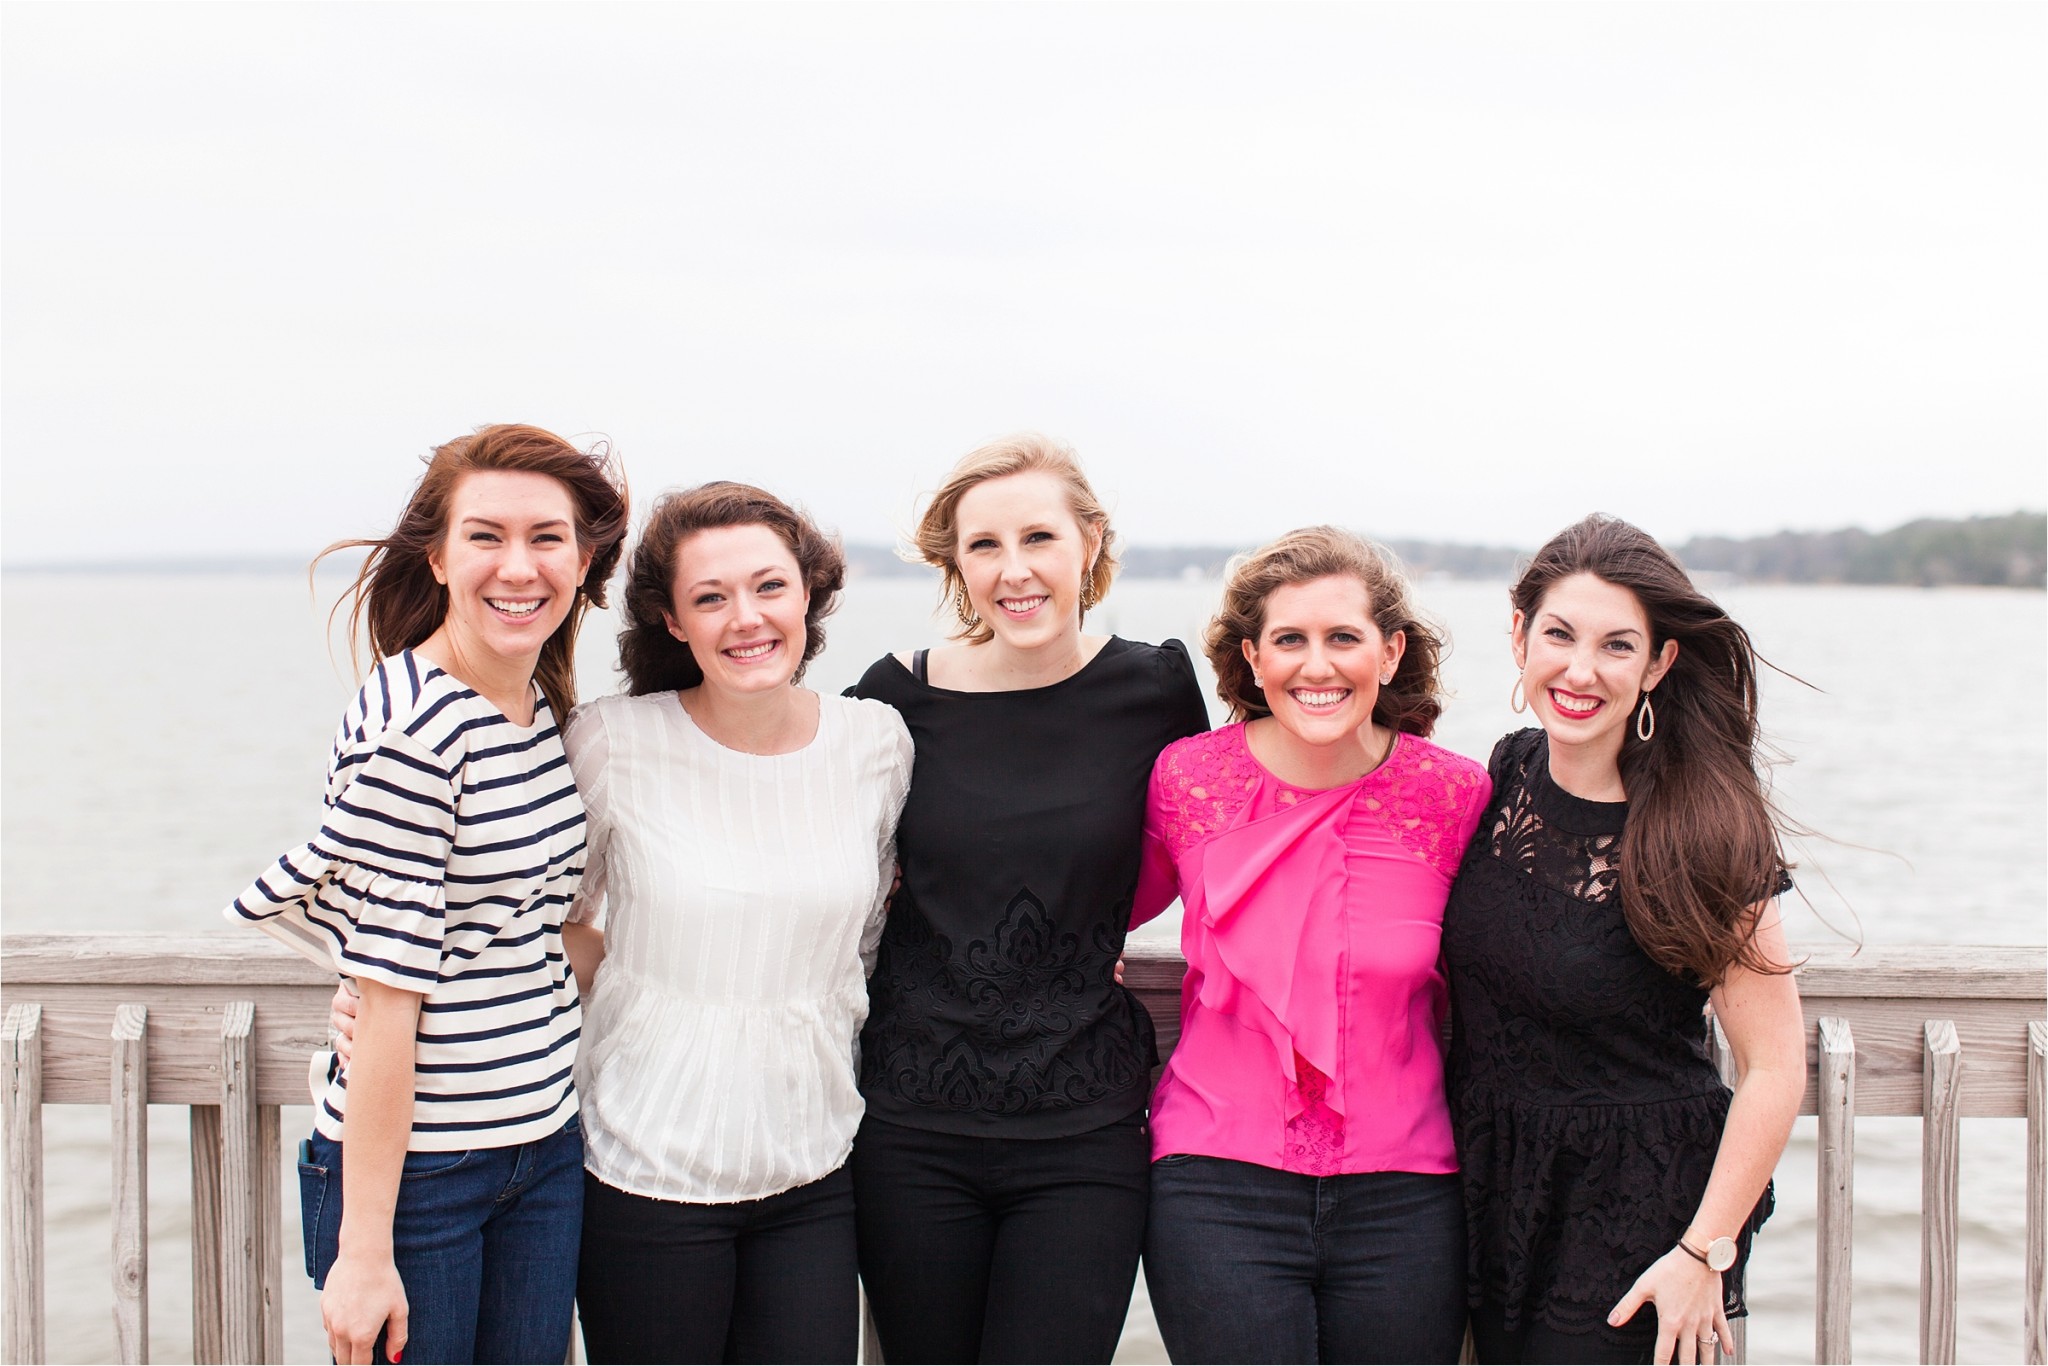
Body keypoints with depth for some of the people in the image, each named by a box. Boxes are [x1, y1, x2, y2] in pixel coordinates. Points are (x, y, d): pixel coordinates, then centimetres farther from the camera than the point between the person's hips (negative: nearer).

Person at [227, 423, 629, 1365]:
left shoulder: (548, 709, 5)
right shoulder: (406, 732, -18)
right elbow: (387, 994, -19)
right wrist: (365, 1250, -18)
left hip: (545, 1146, 7)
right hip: (417, 1167, -7)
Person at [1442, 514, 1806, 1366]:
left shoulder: (1704, 838, -16)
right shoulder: (1507, 776, -1)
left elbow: (1774, 1067, -14)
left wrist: (1704, 1254, -15)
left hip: (1639, 1210, -5)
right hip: (1496, 1199, 5)